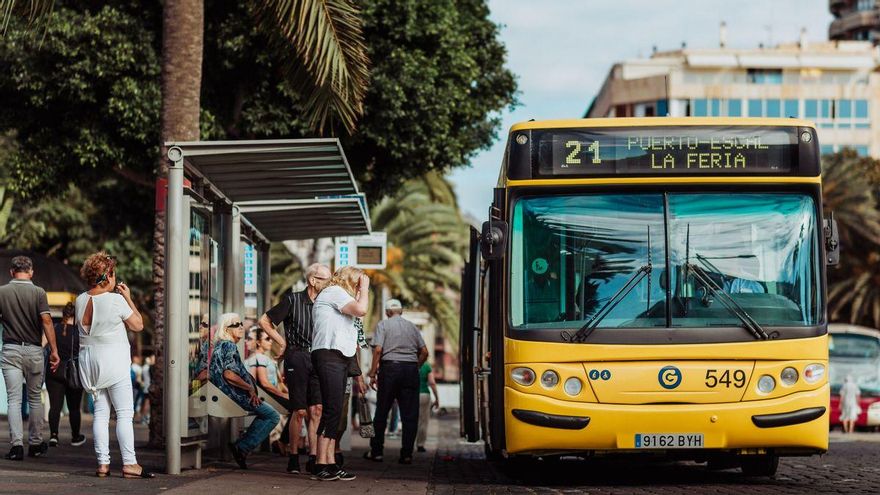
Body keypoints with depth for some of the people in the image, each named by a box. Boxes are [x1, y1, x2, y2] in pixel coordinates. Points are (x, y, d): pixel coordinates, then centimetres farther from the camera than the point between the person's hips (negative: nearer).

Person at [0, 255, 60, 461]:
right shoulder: (38, 293, -3)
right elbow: (46, 321, -10)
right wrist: (54, 350, -9)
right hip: (34, 350, 0)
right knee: (35, 399, 13)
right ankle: (35, 444, 19)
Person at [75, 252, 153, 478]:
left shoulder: (81, 300, 3)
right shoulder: (115, 300, -15)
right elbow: (138, 325, -6)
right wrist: (128, 298, 2)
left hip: (89, 361, 6)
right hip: (113, 361, -6)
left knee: (100, 412, 9)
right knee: (124, 413, -4)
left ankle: (103, 463, 6)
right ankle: (129, 463, -8)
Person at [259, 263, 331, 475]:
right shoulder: (293, 300, -3)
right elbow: (264, 321, 2)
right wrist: (282, 342, 1)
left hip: (318, 360, 4)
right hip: (297, 357, -4)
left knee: (317, 409, -3)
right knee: (299, 411, -4)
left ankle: (313, 458, -2)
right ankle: (293, 457, 6)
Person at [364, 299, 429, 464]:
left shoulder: (383, 325, 3)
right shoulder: (412, 326, 14)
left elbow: (378, 350, -7)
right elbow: (424, 352, 9)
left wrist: (372, 373, -4)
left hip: (390, 366, -2)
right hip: (411, 368, 2)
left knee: (381, 412, 5)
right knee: (410, 414, 2)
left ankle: (376, 451, 7)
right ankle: (407, 454, -1)